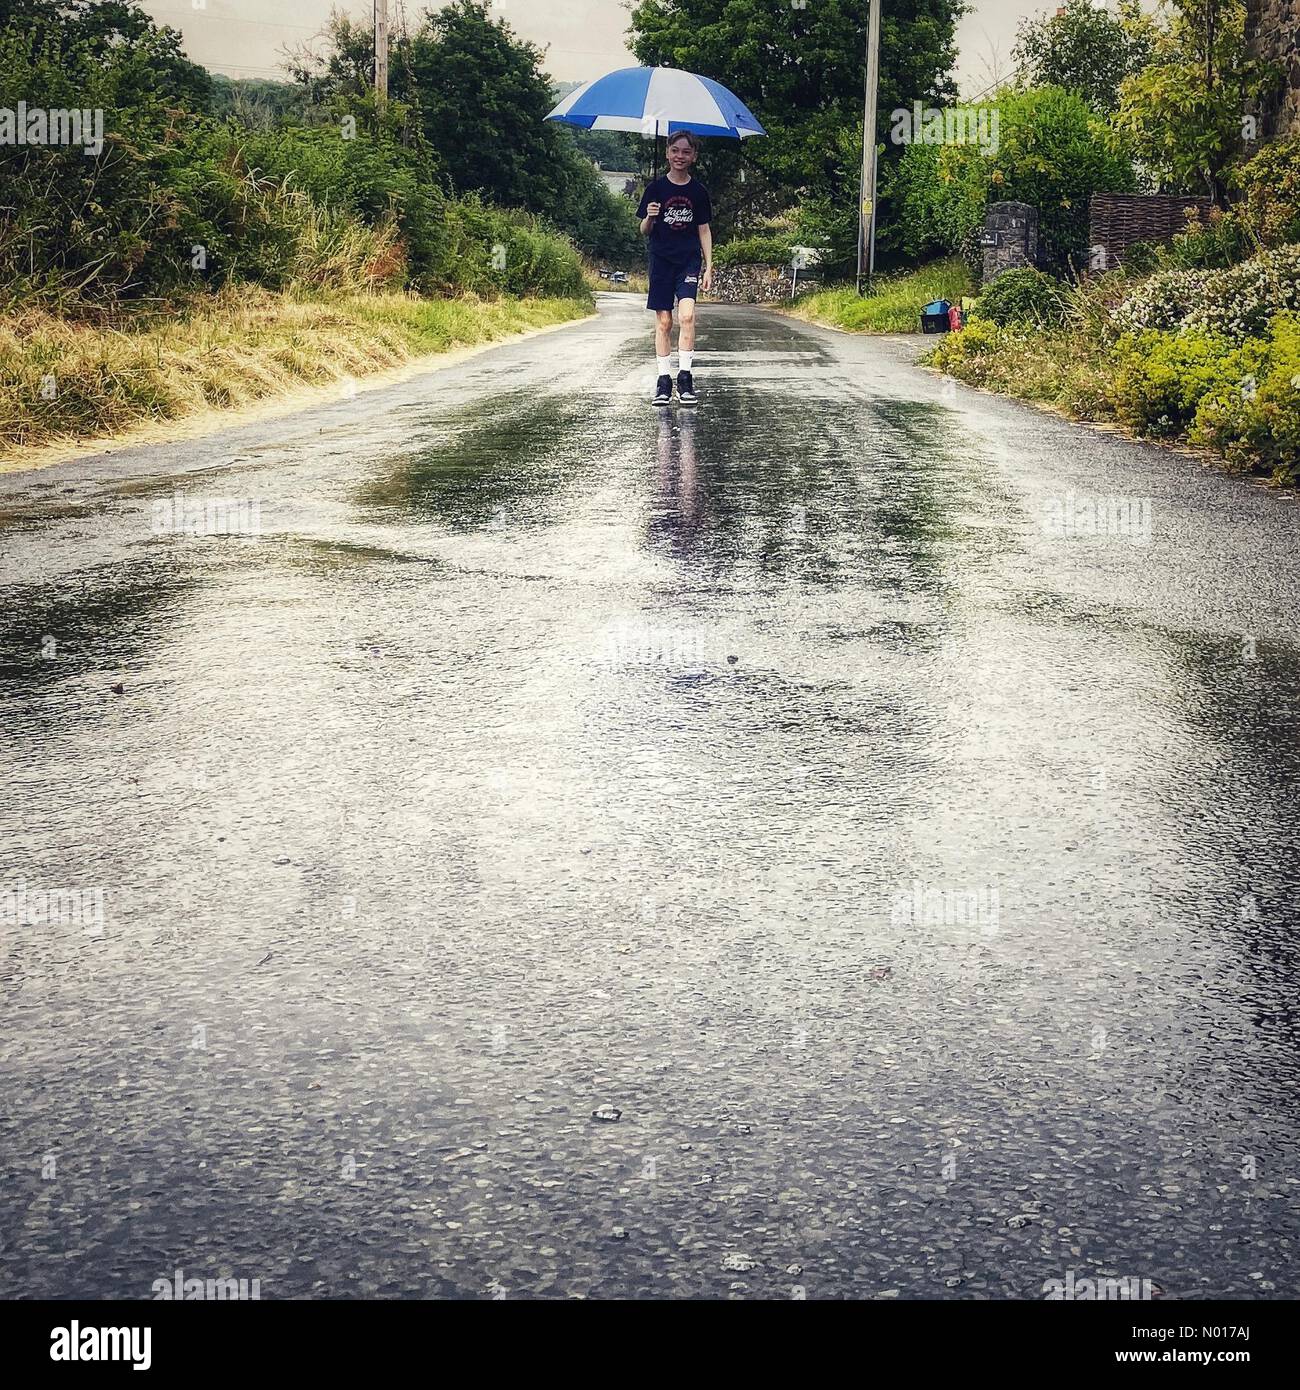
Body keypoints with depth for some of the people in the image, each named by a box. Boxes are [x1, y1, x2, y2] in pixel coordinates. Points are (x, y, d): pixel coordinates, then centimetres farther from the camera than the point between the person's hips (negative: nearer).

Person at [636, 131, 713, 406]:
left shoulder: (698, 191, 5)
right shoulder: (656, 187, 1)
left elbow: (704, 230, 11)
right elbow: (644, 231, 3)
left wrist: (708, 266, 5)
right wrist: (650, 218, -20)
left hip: (689, 259, 0)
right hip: (661, 259, 0)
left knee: (687, 314, -18)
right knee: (663, 321, 1)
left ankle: (685, 376, -14)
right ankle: (664, 379, 7)